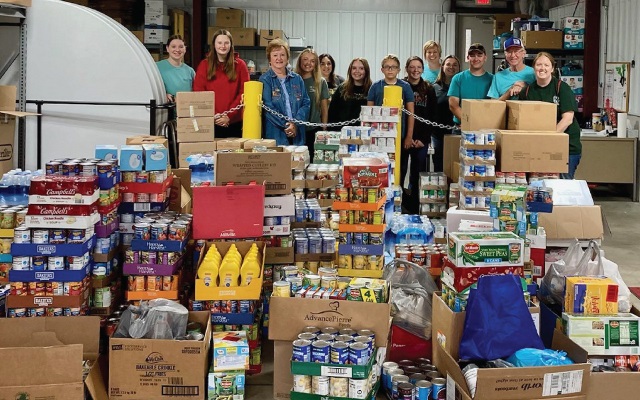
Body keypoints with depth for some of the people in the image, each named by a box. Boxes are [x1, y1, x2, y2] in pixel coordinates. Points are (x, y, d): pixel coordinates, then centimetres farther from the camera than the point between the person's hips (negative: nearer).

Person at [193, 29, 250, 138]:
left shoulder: (240, 65, 6)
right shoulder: (204, 65, 7)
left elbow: (244, 93, 0)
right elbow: (198, 93, 1)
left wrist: (229, 115, -10)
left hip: (234, 122, 0)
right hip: (210, 123, 0)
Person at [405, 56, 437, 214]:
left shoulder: (429, 90, 8)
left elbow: (432, 116, 5)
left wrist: (423, 139, -5)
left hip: (422, 140, 1)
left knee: (418, 176, 2)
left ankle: (414, 209, 8)